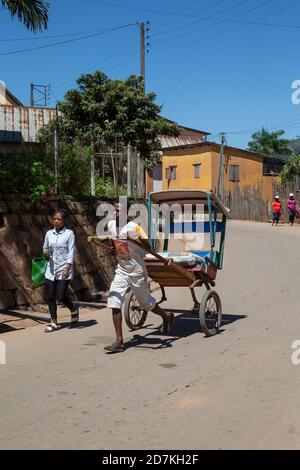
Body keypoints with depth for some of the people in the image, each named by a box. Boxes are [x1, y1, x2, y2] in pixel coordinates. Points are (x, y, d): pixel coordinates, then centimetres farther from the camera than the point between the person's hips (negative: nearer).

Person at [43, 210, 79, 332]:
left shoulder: (69, 234, -5)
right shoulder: (49, 233, 8)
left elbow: (71, 252, -8)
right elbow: (45, 247, 19)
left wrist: (68, 268, -18)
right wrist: (46, 253, -4)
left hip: (64, 270, -4)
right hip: (51, 269, 5)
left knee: (61, 296, -8)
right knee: (51, 296, 4)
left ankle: (74, 310, 22)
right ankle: (54, 323, 15)